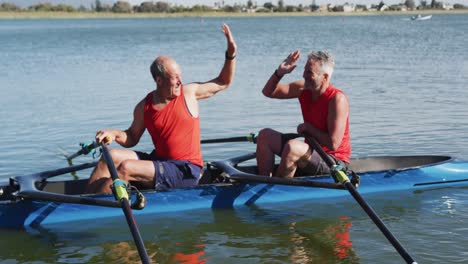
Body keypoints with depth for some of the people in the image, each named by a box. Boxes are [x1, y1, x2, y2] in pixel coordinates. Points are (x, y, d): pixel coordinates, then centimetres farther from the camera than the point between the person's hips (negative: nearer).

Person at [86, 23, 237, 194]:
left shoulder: (189, 93, -2)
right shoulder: (144, 107, 4)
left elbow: (223, 83, 11)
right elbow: (132, 138, 16)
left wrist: (231, 54, 0)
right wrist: (115, 134, -5)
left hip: (186, 171, -5)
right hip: (159, 161, 5)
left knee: (125, 168, -23)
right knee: (113, 156, -11)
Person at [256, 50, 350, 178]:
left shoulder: (337, 99, -22)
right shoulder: (304, 89, -1)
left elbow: (333, 144, -27)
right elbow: (268, 92, 8)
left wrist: (308, 127, -14)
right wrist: (279, 72, -11)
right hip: (312, 151, 9)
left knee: (293, 146, -34)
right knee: (264, 135, 2)